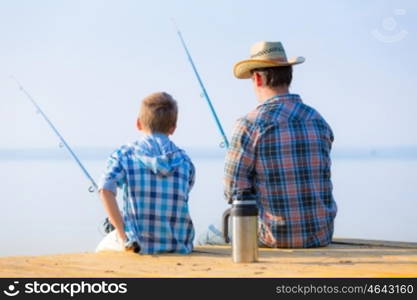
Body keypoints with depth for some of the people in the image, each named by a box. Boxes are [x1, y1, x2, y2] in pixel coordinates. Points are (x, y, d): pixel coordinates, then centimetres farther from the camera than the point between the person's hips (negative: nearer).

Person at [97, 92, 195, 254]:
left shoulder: (124, 154, -3)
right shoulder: (184, 161, 3)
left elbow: (105, 191, -18)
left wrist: (123, 235, -15)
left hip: (137, 245, -2)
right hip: (179, 246, 2)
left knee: (103, 247, 31)